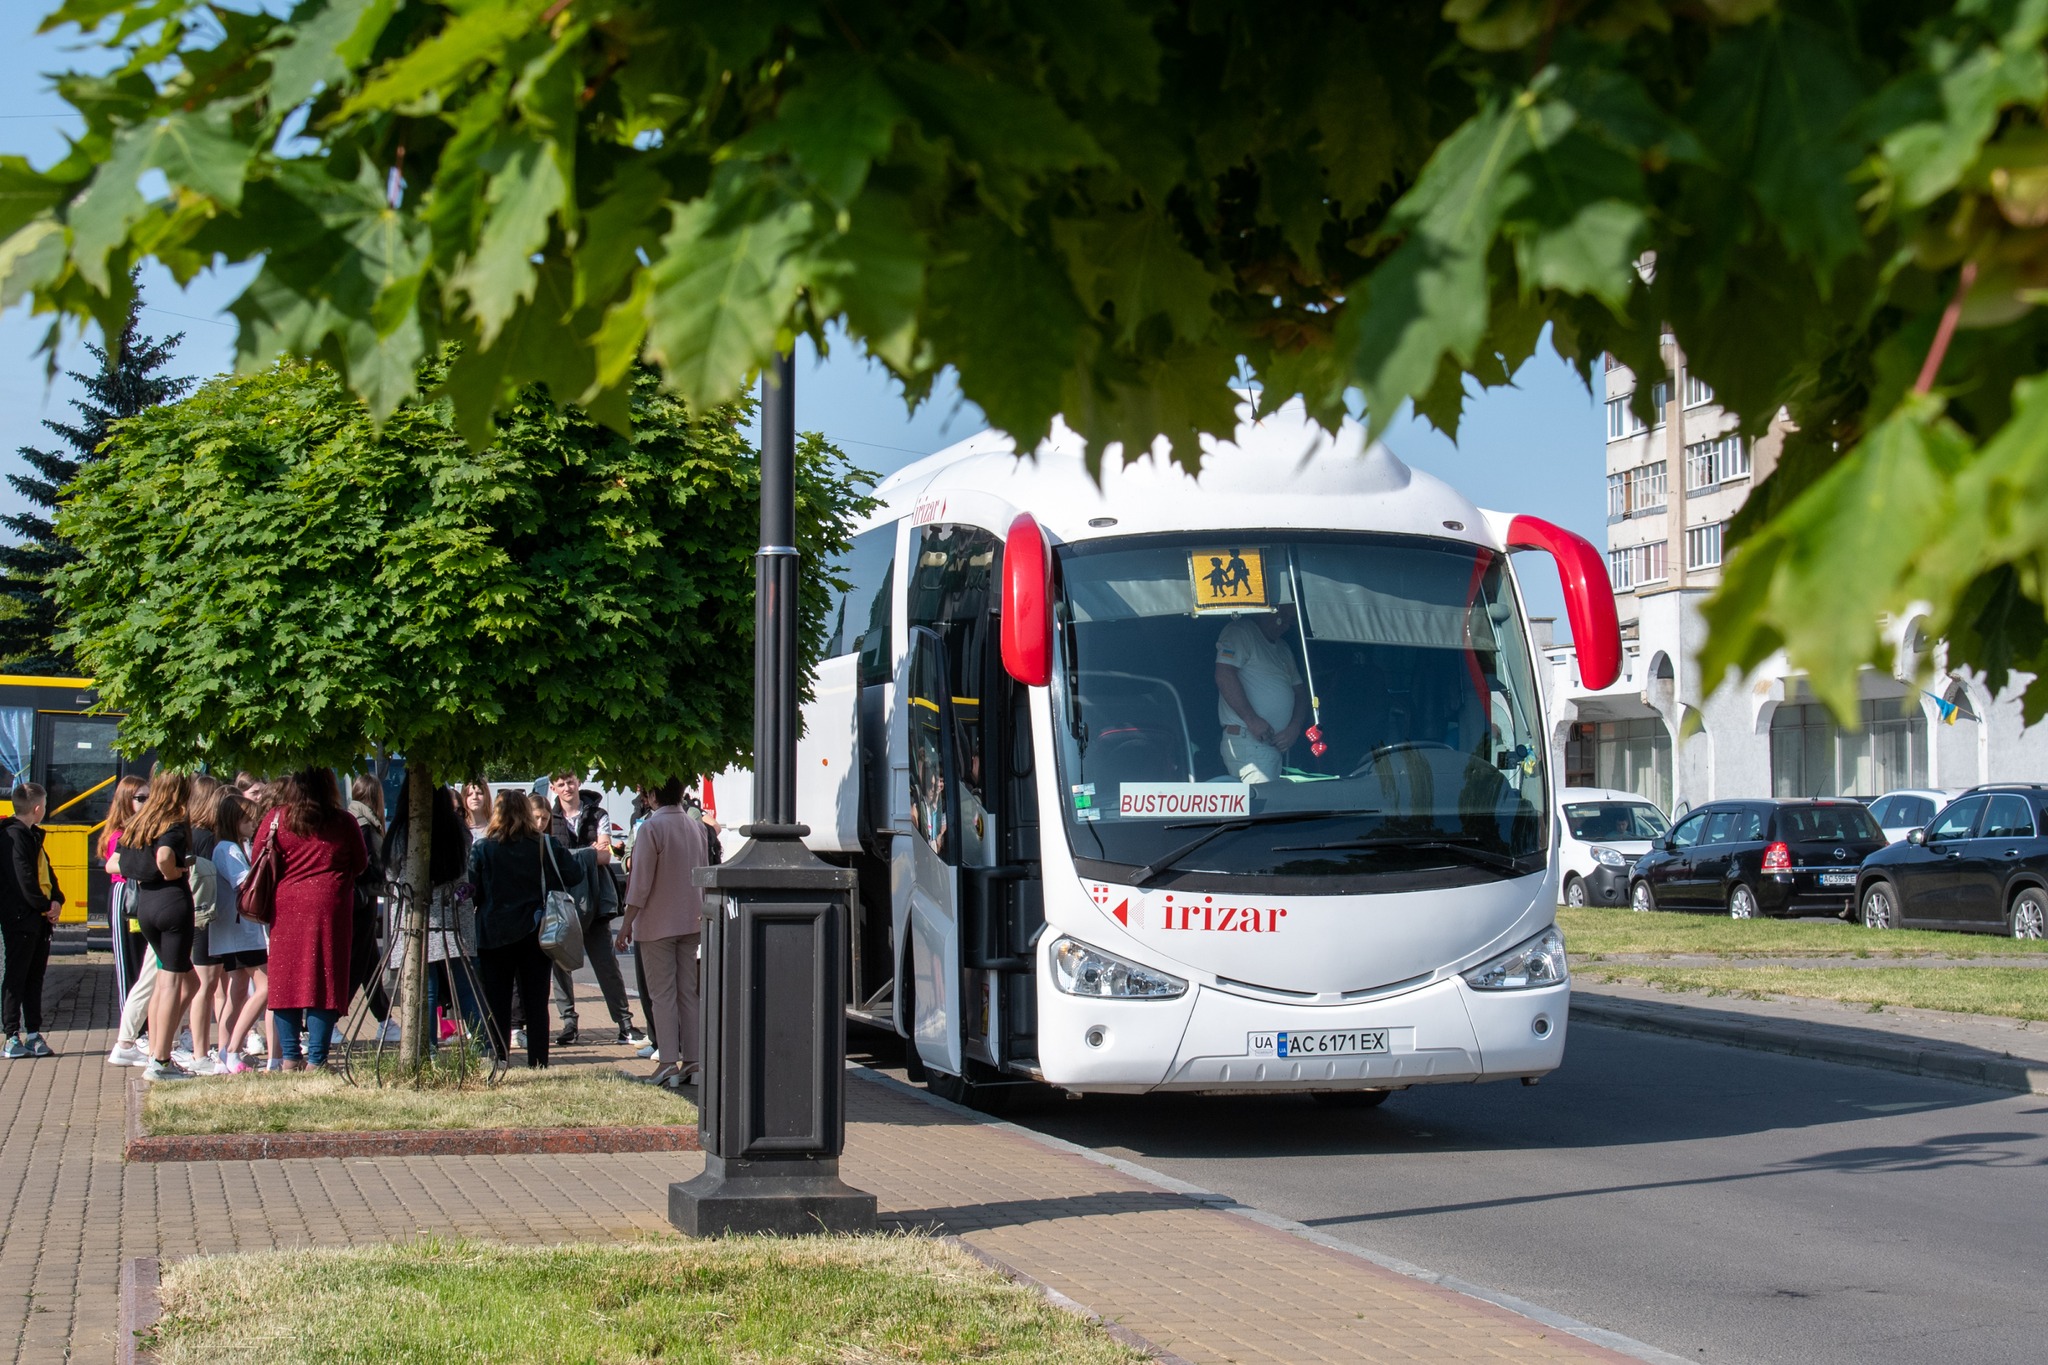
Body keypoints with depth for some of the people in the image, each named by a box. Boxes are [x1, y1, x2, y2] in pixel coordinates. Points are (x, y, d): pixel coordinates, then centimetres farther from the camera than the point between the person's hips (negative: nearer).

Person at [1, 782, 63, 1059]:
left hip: (40, 920, 10)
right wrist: (44, 906, -11)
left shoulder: (32, 836, 17)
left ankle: (33, 1034, 16)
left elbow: (46, 871, 16)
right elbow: (24, 880, -19)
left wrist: (57, 901, 0)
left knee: (35, 978, 11)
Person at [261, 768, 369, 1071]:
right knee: (324, 982, 1)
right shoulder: (343, 822, 0)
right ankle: (315, 1060, -2)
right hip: (330, 909, -1)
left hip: (286, 907, 1)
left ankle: (289, 1057, 6)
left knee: (286, 982, 7)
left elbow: (257, 859, 5)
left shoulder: (277, 819, 0)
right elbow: (361, 864, 9)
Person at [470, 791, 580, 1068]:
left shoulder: (482, 848, -6)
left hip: (493, 934, -1)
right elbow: (573, 876, -4)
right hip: (534, 932, 1)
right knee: (536, 1003, 7)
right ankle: (538, 1064, 6)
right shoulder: (544, 845, -4)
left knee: (497, 1004, 6)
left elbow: (470, 891, -6)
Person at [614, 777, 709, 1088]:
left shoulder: (651, 827, -13)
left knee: (662, 994, -2)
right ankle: (694, 1062, 9)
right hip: (692, 921, 6)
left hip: (657, 923, -6)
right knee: (690, 992, 10)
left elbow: (640, 882, -15)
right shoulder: (697, 826, 5)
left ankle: (668, 1063, -6)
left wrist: (627, 923, -9)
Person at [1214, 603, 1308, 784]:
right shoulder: (1240, 632, -2)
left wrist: (1294, 727, 3)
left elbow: (1299, 691, 24)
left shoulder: (1283, 649, 26)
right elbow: (1224, 675, -16)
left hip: (1277, 744, 9)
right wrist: (1252, 719, -19)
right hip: (1247, 740, -9)